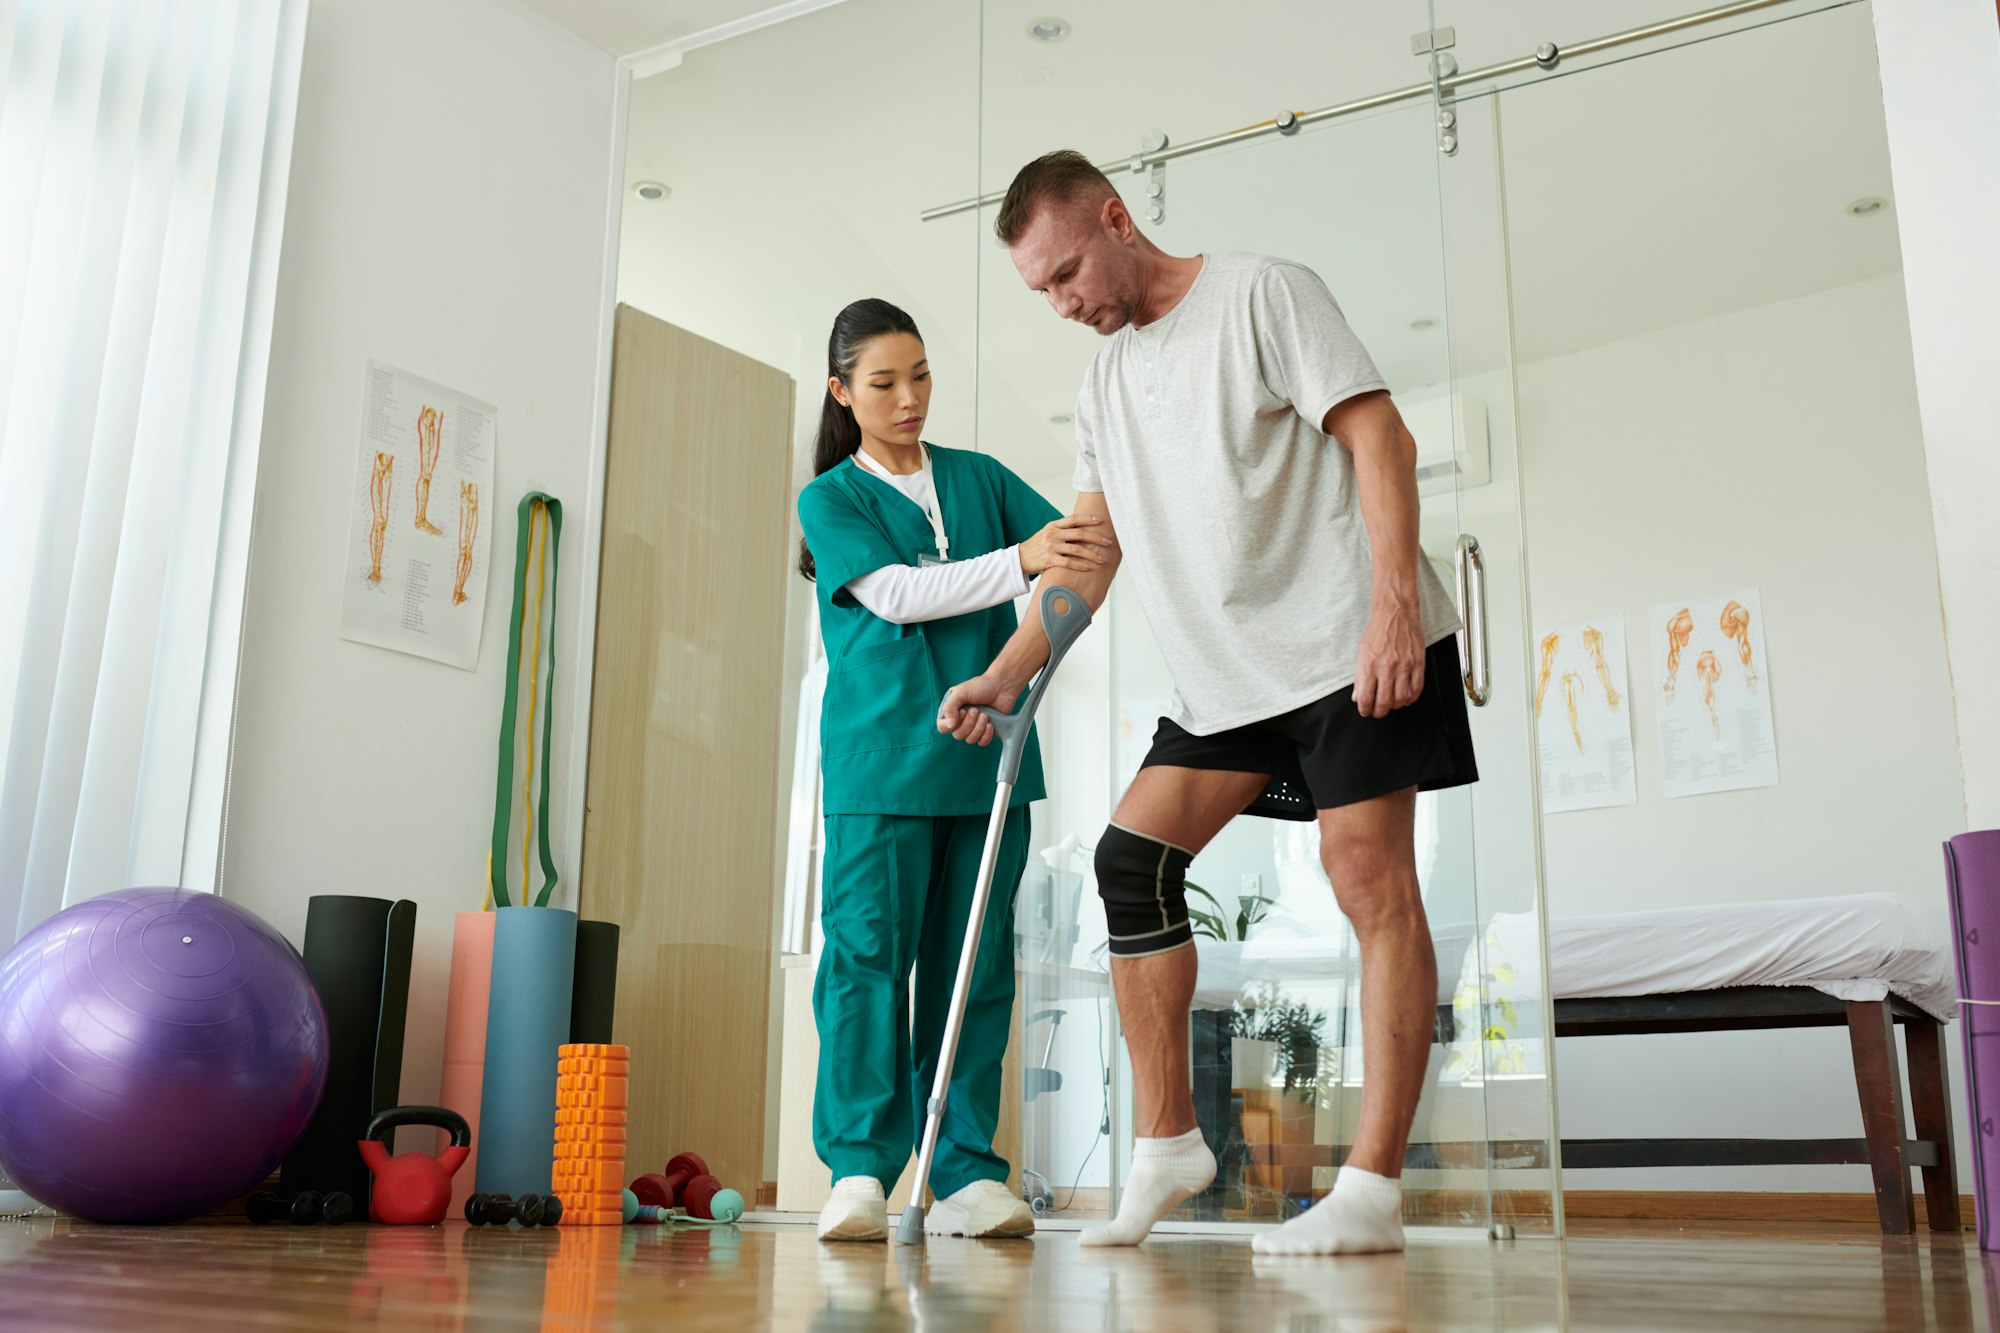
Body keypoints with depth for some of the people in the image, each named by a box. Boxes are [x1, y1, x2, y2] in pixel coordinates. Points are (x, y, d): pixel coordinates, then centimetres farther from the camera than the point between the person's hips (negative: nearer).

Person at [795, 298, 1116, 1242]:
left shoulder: (979, 478, 17)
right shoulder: (829, 500, 7)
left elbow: (1080, 548, 8)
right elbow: (896, 595, -9)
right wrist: (1021, 560, -20)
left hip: (986, 755, 3)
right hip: (879, 760, -3)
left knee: (975, 964, 3)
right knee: (867, 953, -8)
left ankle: (965, 1174, 7)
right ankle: (858, 1170, -2)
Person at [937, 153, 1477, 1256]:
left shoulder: (1262, 293, -3)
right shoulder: (1102, 386, 16)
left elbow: (1379, 438, -11)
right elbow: (1089, 553, 17)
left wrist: (1395, 603, -22)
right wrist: (1004, 676, 8)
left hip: (1350, 642, -7)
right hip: (1223, 674, 7)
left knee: (1369, 877, -9)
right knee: (1131, 857, -2)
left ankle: (1373, 1187, -5)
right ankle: (1166, 1142, 8)